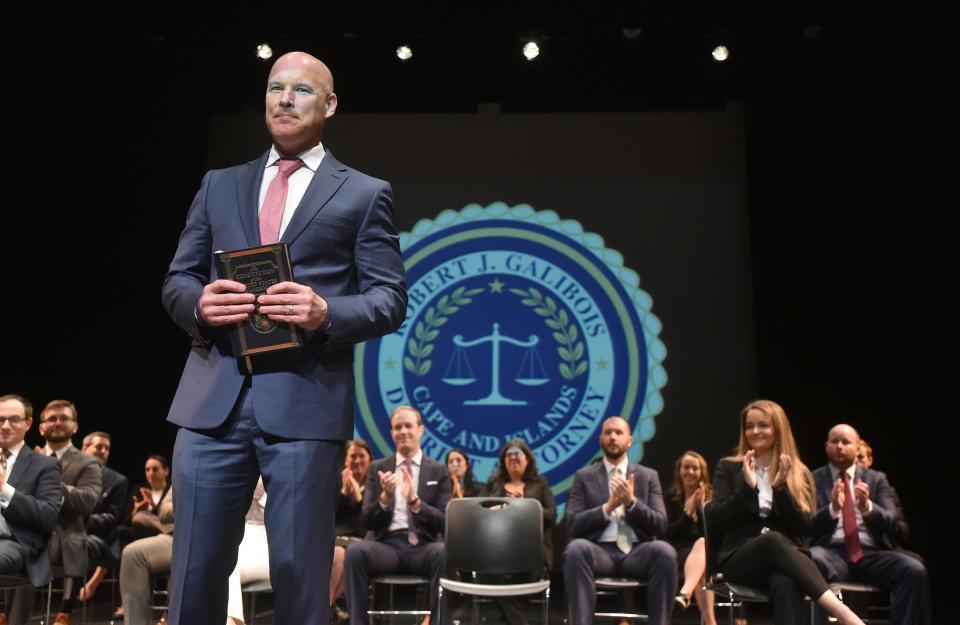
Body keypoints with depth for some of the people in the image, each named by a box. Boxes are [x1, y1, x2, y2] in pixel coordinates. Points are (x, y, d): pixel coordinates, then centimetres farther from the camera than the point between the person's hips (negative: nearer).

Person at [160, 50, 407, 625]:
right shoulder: (220, 185, 19)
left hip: (306, 401, -3)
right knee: (195, 572, 9)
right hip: (214, 397, 3)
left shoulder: (365, 194, 9)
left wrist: (327, 313, -18)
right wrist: (199, 303, -7)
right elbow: (176, 279, 16)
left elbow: (390, 299, 2)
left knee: (300, 575, 5)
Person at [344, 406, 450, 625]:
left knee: (446, 553, -35)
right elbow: (365, 522, 7)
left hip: (423, 546, -1)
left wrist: (415, 501, -17)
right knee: (355, 550, -32)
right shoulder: (377, 468, 13)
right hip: (387, 545, 1)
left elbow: (444, 522, 1)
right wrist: (385, 498, -14)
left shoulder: (439, 471, 10)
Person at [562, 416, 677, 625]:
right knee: (576, 548, -34)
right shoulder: (584, 477, 11)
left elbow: (660, 526, 4)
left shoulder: (648, 476, 14)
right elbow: (573, 526, 1)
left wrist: (631, 501, -12)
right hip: (600, 552, -1)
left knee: (665, 551, -32)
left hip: (637, 552, 1)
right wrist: (608, 506, -13)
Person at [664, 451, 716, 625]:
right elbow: (668, 534, -2)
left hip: (708, 551, 0)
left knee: (702, 542, -40)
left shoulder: (710, 496, 9)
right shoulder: (671, 496, 7)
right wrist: (688, 512, -11)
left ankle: (684, 595, -62)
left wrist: (702, 507, -13)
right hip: (678, 551, 0)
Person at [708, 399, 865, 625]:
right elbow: (714, 521, -1)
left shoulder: (799, 473, 15)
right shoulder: (729, 468, 12)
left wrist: (781, 488, -12)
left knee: (786, 585, -40)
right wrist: (747, 487, -12)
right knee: (774, 539, -40)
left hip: (786, 555, 2)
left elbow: (804, 528, 2)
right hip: (740, 559, -1)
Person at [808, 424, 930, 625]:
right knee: (812, 560, -37)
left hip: (871, 554, 3)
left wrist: (868, 507, -16)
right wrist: (832, 509, -21)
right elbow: (807, 527, 0)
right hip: (832, 553, -2)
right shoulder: (813, 480, 12)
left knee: (915, 570, -27)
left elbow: (894, 524, 5)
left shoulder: (876, 479, 18)